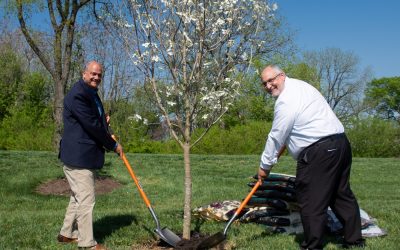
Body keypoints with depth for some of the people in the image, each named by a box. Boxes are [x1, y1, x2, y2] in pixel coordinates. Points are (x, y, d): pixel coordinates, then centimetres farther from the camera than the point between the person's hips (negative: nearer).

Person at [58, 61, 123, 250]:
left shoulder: (92, 94, 15)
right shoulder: (77, 94, -17)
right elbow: (92, 126, -20)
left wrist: (104, 122, 3)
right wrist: (114, 146, -11)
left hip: (87, 156, 10)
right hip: (78, 157, -10)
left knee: (78, 198, 18)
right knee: (86, 200, -4)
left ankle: (67, 234, 31)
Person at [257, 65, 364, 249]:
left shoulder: (286, 100, -14)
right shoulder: (299, 85, 18)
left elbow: (276, 136, -10)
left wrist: (265, 166, -1)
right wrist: (285, 145, 30)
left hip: (319, 151, -11)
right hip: (341, 144, 11)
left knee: (311, 202, -3)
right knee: (342, 195, 18)